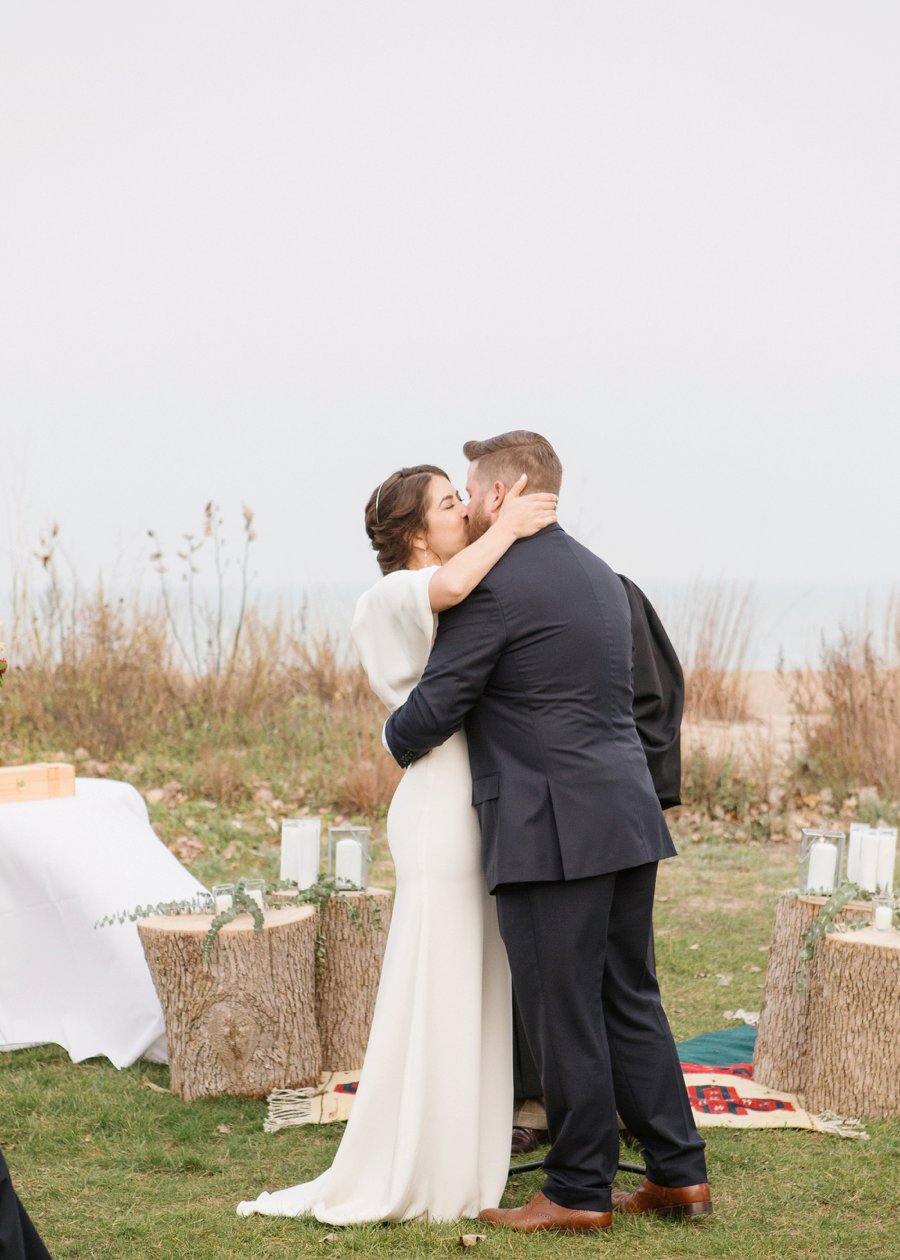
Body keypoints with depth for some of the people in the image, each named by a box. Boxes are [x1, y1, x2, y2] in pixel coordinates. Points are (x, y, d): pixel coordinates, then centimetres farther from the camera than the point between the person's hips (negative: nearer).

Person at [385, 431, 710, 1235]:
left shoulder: (492, 585, -12)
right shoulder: (598, 576, 16)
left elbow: (434, 709, -11)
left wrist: (395, 740, 11)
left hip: (552, 833, -9)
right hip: (626, 815, 9)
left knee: (563, 1013, 0)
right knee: (630, 1002, 15)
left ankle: (580, 1192, 9)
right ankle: (679, 1174, 18)